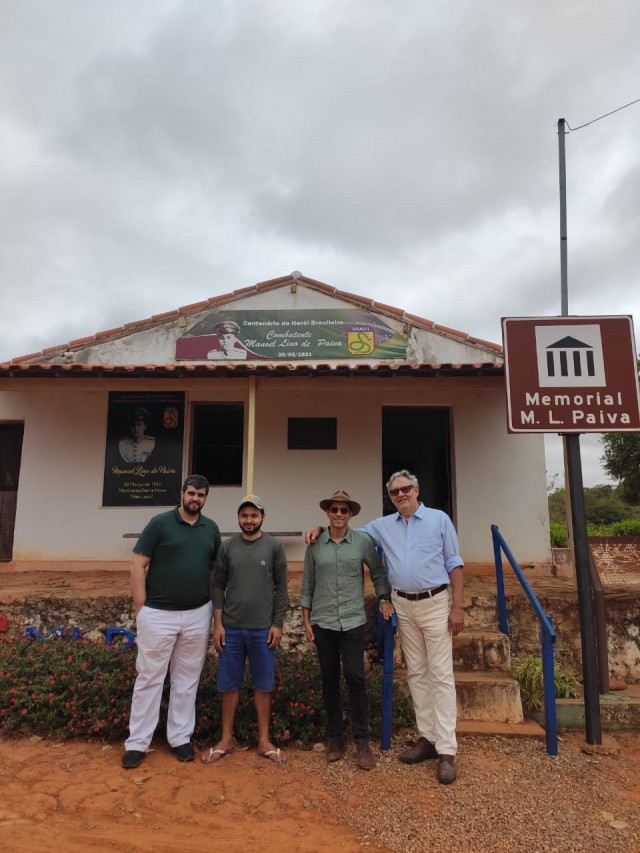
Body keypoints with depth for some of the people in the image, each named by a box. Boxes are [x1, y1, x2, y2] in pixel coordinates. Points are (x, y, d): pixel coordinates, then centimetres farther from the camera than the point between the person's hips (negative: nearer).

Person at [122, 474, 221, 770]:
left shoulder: (211, 529, 5)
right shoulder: (160, 523, -7)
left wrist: (214, 607, 8)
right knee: (149, 678, 7)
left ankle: (180, 738, 26)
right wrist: (140, 610, -9)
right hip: (158, 614, -3)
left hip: (197, 615, 4)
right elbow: (138, 565, -7)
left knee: (187, 679, 13)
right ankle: (137, 743, 20)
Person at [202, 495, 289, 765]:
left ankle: (264, 741, 23)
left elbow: (281, 588, -1)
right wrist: (218, 624, -1)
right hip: (231, 628, 1)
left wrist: (277, 624, -5)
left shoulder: (274, 546, -2)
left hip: (263, 629, -1)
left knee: (263, 685, 9)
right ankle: (226, 740, 26)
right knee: (229, 685, 11)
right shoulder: (227, 547, 2)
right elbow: (218, 587, 4)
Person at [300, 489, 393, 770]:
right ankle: (334, 737, 25)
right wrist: (306, 620, 3)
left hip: (353, 621, -1)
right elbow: (307, 584, 4)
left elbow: (378, 572, 10)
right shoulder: (315, 544, 0)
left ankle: (362, 741, 13)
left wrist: (385, 599, 0)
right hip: (323, 622, 1)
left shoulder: (362, 542, -3)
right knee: (329, 680, 10)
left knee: (355, 679, -3)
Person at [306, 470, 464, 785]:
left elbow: (454, 564, -2)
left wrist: (457, 607, -8)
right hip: (403, 605, 4)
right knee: (416, 673, 11)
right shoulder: (382, 525, 7)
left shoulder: (439, 519, -2)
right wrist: (321, 529, -1)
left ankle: (447, 750, 2)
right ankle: (428, 737, 22)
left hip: (435, 602, -4)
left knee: (441, 675, -3)